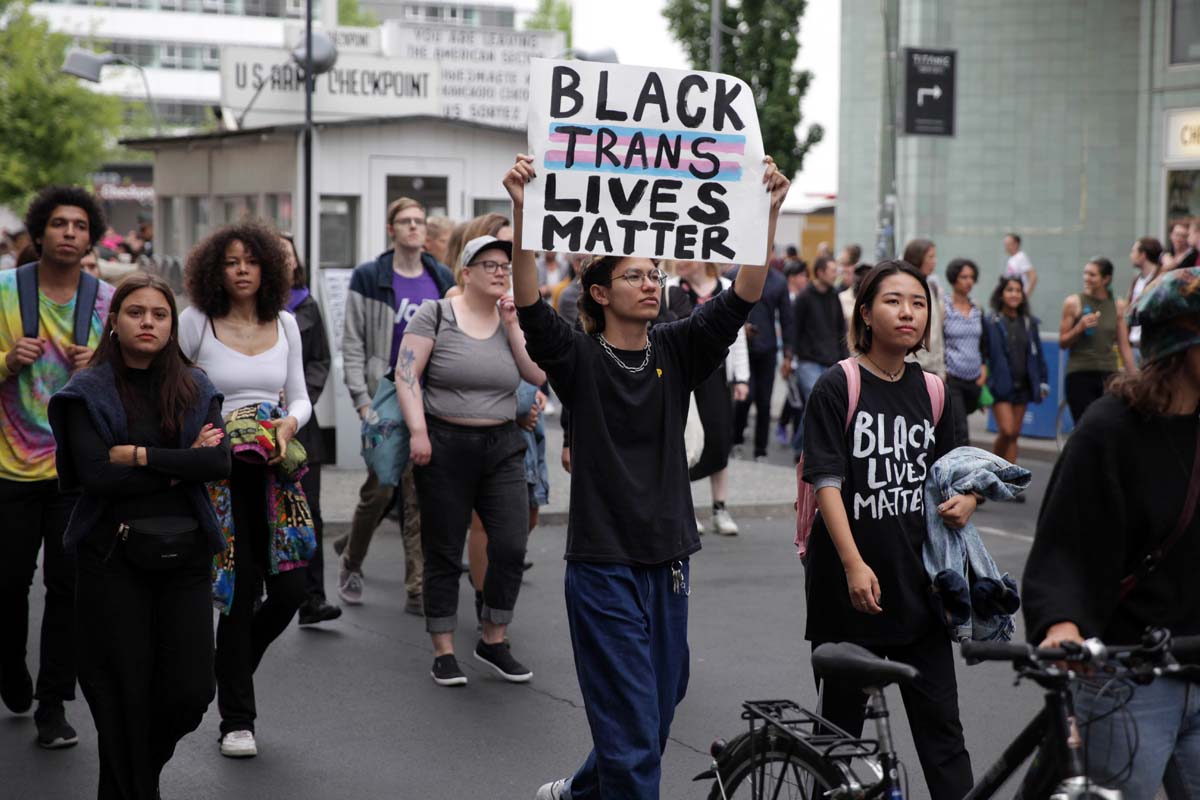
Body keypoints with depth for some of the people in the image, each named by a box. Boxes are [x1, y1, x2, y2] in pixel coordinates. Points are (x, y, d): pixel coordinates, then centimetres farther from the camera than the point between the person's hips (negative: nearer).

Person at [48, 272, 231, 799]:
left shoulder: (195, 389, 9)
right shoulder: (87, 393, -1)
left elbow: (218, 462, -7)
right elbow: (96, 476, -14)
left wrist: (141, 455, -13)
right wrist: (180, 465, -10)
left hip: (184, 552, 3)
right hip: (114, 555, -3)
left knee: (190, 692, 2)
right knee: (123, 696, 1)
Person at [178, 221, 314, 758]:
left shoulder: (285, 324, 10)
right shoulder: (195, 322, -2)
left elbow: (300, 397, 12)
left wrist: (290, 422, -9)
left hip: (274, 470, 4)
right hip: (219, 469, -4)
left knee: (291, 588, 1)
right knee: (242, 592, -4)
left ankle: (230, 668, 31)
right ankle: (237, 720, 10)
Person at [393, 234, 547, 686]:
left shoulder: (512, 319, 9)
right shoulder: (436, 315, -3)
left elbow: (539, 375, -1)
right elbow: (406, 374, -8)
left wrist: (511, 326, -6)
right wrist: (418, 431, -17)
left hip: (502, 447, 4)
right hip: (445, 446, -4)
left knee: (511, 546, -4)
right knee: (444, 552, 3)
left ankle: (493, 641, 14)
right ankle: (444, 653, 12)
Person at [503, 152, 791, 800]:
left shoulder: (676, 351, 5)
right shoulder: (578, 357, -6)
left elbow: (741, 298, -6)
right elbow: (530, 306, -22)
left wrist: (769, 212, -18)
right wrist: (523, 214, -35)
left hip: (668, 560, 5)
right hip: (603, 562, -5)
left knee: (657, 715, 16)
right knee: (632, 731, -6)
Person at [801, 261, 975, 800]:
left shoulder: (930, 390, 8)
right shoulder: (838, 386, -7)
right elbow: (826, 480, -13)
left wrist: (964, 501, -5)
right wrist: (853, 564, -22)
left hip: (917, 579, 4)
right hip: (849, 582, -4)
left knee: (940, 720, 4)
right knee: (840, 720, 8)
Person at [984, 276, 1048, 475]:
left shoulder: (1029, 323, 9)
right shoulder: (992, 323, -8)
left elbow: (1038, 353, 14)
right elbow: (985, 354, -8)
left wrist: (1042, 381, 9)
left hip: (1023, 385, 5)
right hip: (1001, 385, -5)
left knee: (1015, 434, 7)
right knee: (1007, 430, -14)